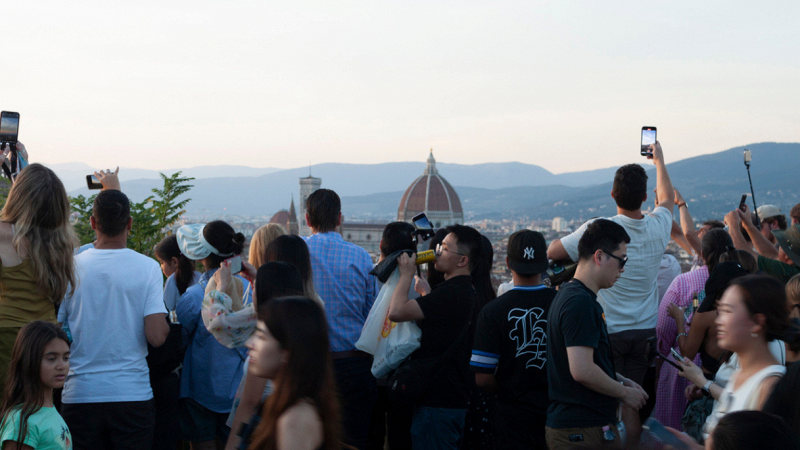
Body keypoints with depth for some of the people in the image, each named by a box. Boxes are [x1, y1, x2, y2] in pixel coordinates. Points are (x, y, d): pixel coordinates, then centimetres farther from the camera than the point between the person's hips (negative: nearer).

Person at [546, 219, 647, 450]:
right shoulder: (581, 303, -19)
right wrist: (625, 393, -12)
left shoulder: (567, 295, 15)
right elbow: (582, 370, -25)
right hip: (584, 430, -10)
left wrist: (621, 380, 14)